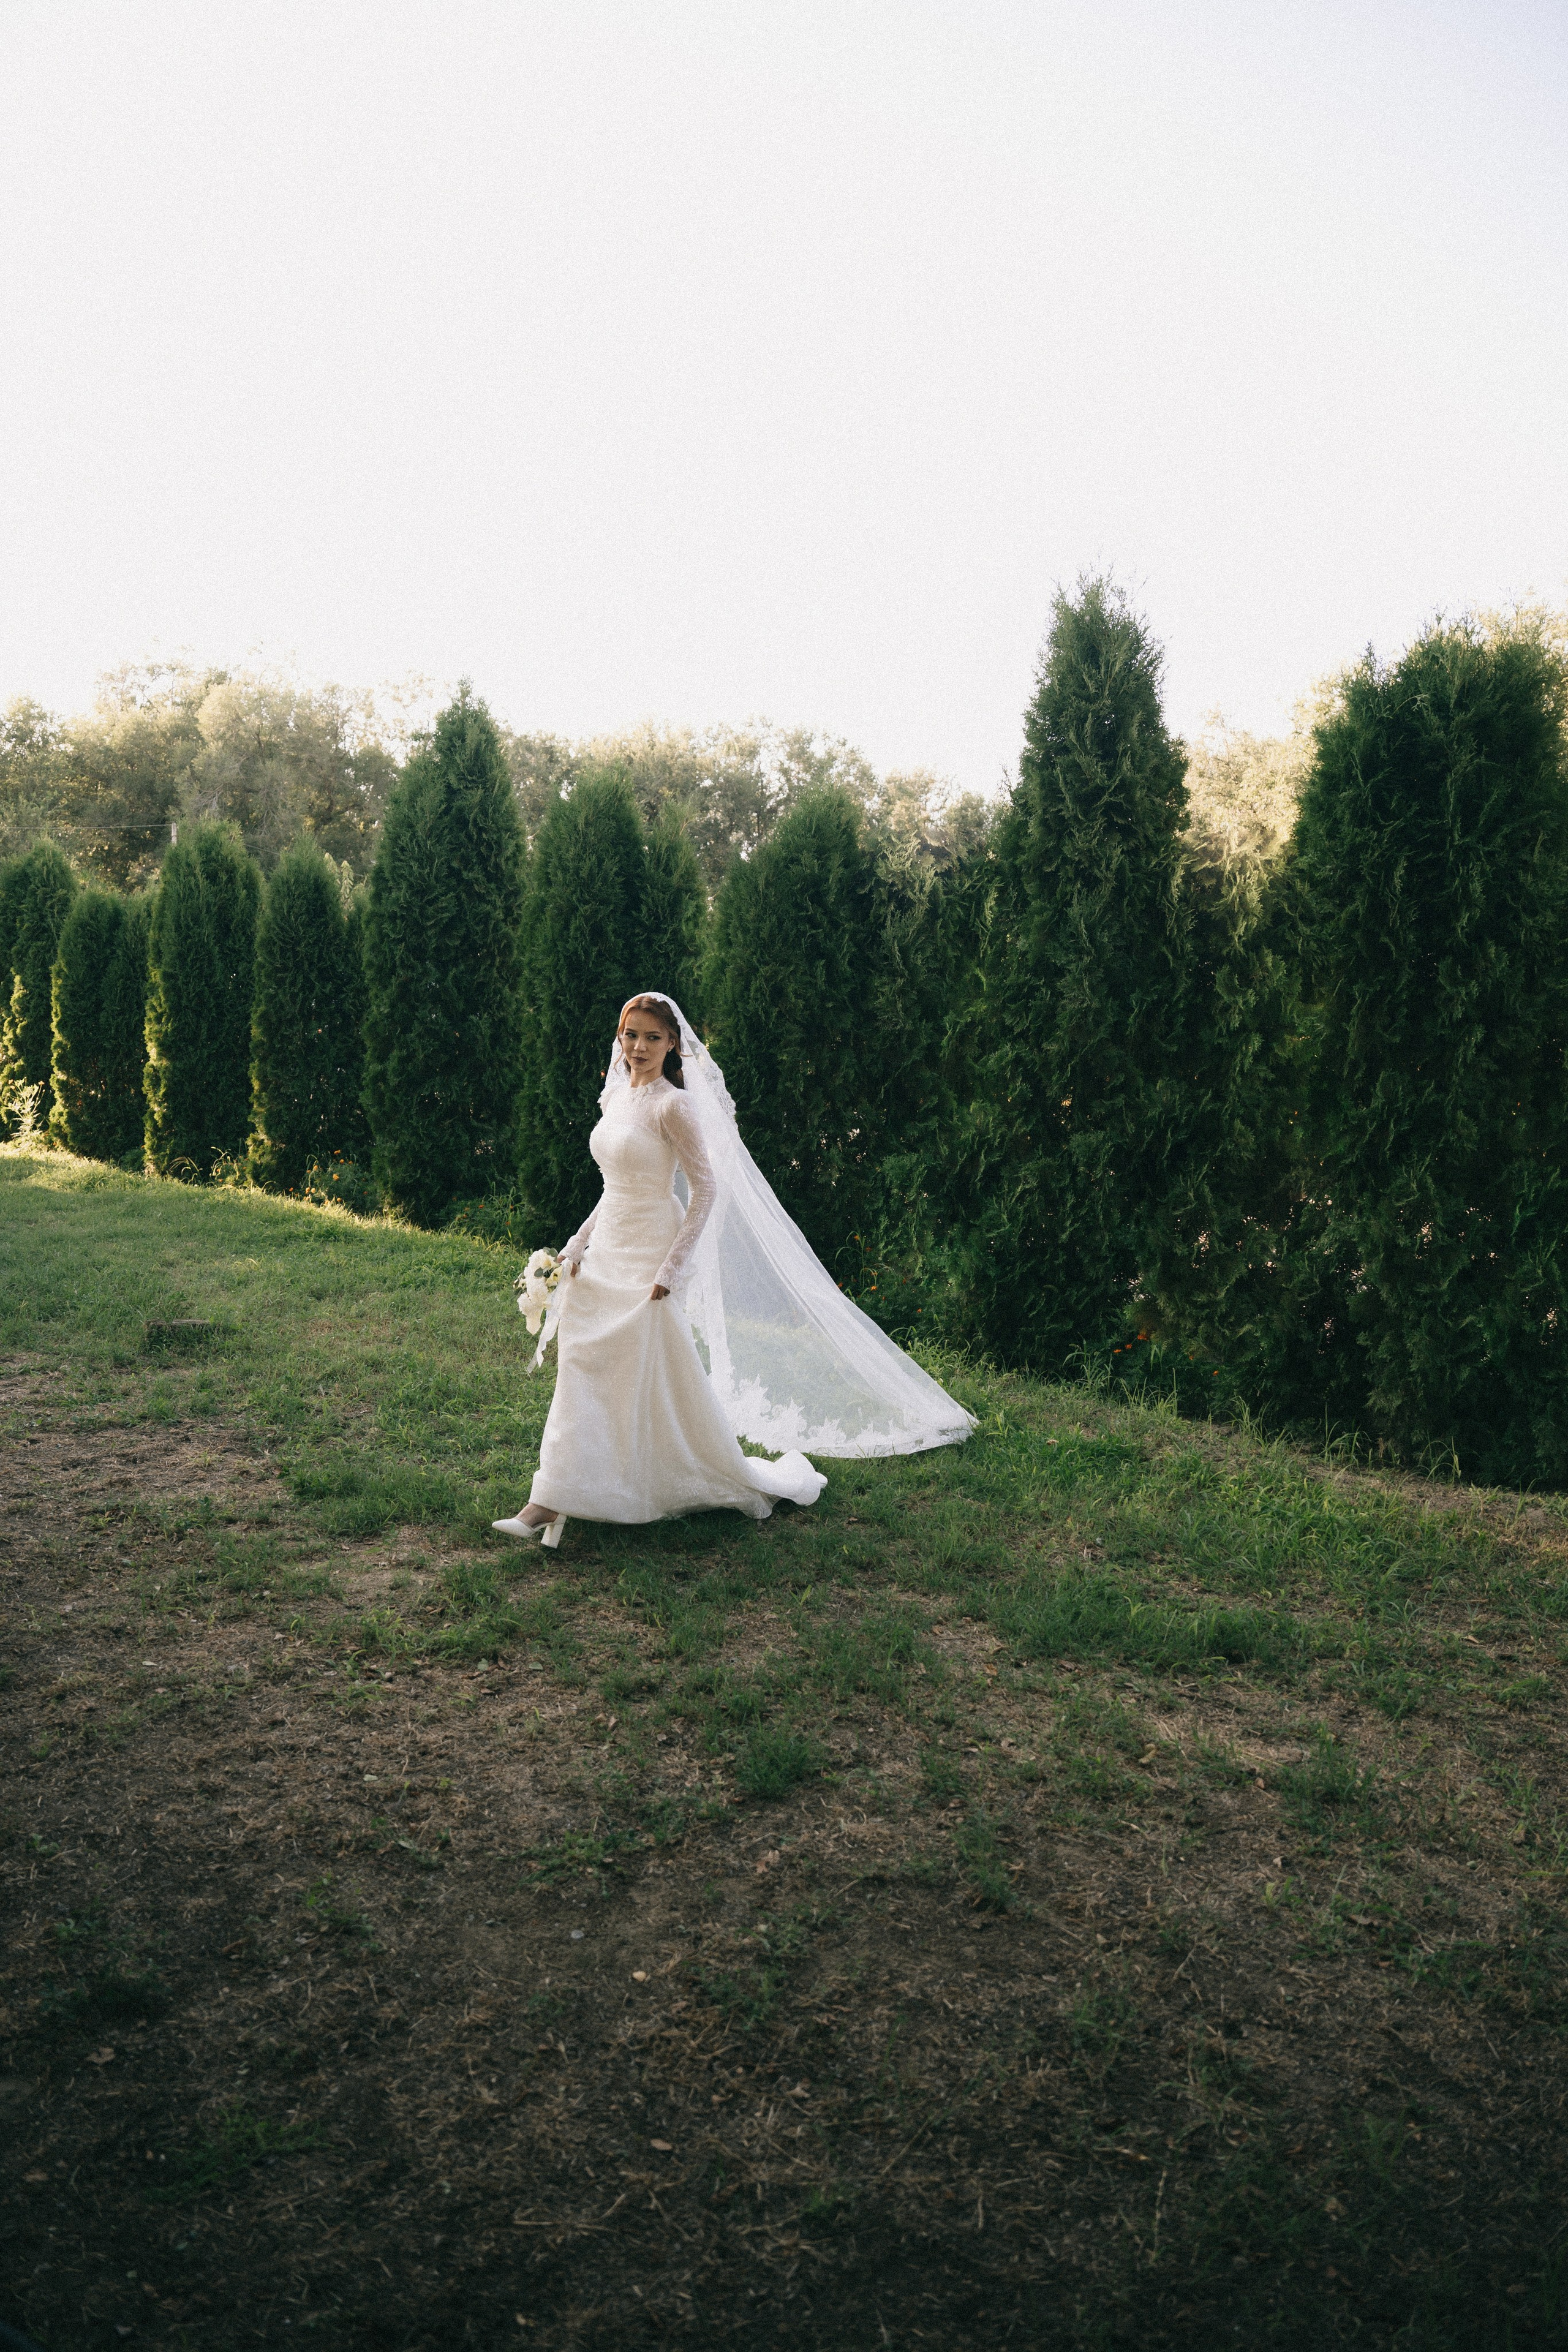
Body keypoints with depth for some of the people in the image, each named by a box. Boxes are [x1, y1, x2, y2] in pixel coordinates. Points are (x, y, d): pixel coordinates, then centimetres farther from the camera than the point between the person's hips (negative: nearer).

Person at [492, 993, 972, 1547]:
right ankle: (553, 1500, 16)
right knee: (581, 1371, 7)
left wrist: (673, 1268, -17)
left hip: (649, 1259, -7)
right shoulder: (615, 1096, 10)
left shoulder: (673, 1106, -14)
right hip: (605, 1256, 8)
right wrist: (580, 1243, 12)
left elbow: (706, 1189, -14)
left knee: (654, 1379, -2)